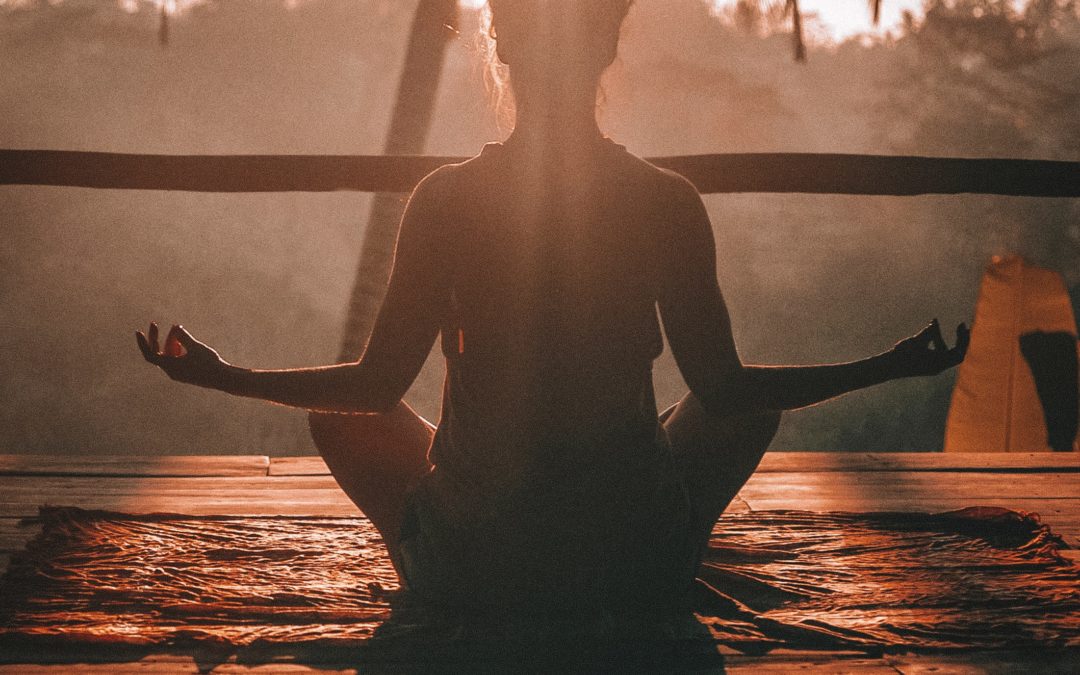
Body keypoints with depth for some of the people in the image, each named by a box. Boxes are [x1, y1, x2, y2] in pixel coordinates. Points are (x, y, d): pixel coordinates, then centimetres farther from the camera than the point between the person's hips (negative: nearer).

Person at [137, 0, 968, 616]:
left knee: (339, 417, 28)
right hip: (640, 571, 1)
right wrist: (891, 367, 9)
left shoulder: (446, 199, -12)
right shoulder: (667, 202, -10)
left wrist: (219, 374, 11)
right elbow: (724, 389, -5)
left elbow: (379, 385, -5)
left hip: (470, 568, -1)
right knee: (757, 406, 28)